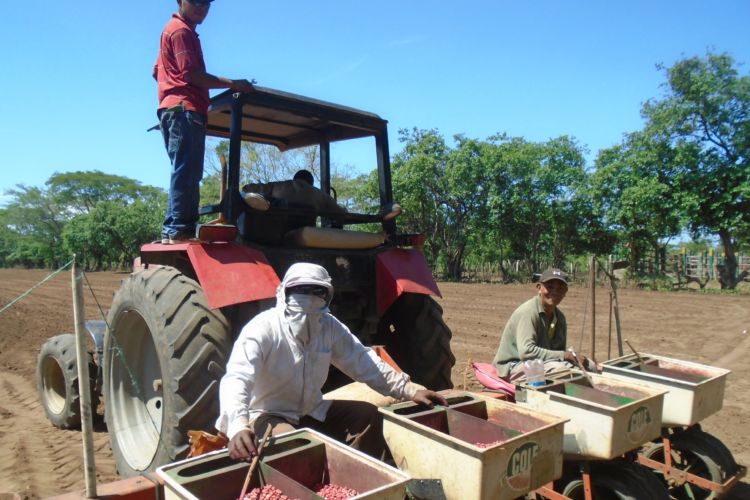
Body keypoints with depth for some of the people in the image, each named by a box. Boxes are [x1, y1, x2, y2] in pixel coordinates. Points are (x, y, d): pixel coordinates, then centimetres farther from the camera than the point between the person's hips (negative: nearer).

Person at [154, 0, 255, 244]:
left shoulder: (177, 30, 29)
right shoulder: (181, 30, -4)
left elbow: (158, 70, 33)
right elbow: (191, 73, -14)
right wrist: (231, 83, -15)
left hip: (177, 109, 10)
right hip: (184, 109, -10)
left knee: (188, 173, 6)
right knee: (185, 171, -16)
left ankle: (180, 228, 4)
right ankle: (178, 228, -19)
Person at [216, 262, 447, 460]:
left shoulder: (330, 326, -7)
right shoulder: (261, 329, -24)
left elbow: (363, 361, -1)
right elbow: (236, 379, -38)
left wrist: (410, 390, -9)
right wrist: (238, 427, -58)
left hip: (313, 411, 6)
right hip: (269, 415, -6)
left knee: (368, 414, -6)